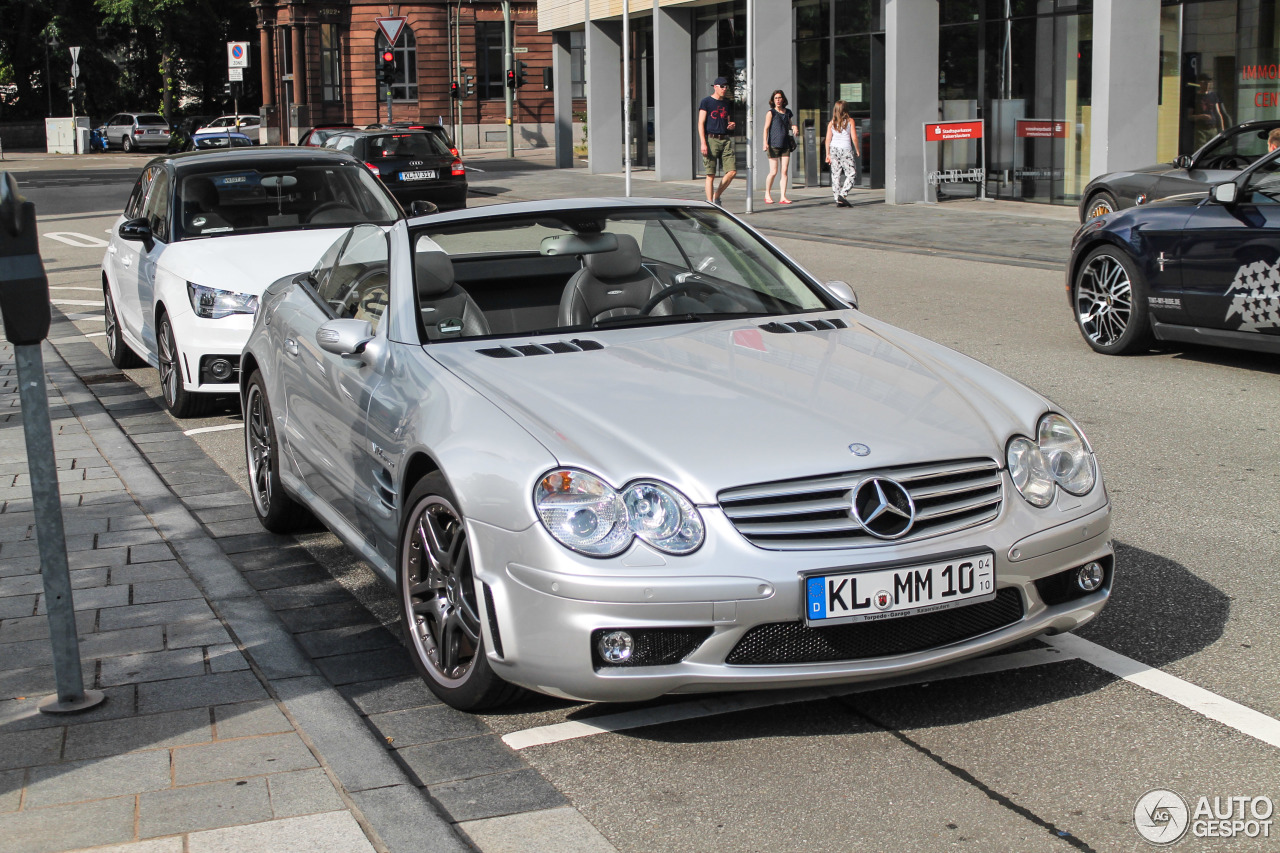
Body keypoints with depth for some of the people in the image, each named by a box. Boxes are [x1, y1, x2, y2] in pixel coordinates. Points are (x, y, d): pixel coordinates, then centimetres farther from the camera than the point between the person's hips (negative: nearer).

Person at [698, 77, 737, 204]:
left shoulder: (727, 103, 18)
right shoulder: (706, 102, 0)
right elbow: (701, 123, -4)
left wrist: (732, 126, 2)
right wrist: (703, 143, -14)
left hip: (725, 140, 5)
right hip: (711, 140, -5)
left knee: (732, 171, -5)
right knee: (711, 175, -5)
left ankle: (717, 196, 12)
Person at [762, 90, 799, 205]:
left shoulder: (788, 112, 12)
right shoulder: (771, 113, -2)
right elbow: (766, 128, -8)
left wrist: (794, 128, 3)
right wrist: (765, 143, -20)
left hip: (786, 145, 4)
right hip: (774, 145, -4)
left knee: (784, 171, -1)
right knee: (773, 172, -4)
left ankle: (783, 197, 1)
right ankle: (767, 194, 14)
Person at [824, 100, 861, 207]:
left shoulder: (832, 123, 5)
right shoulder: (850, 121, -3)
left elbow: (828, 139, 3)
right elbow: (854, 137, -5)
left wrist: (828, 154, 7)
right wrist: (857, 150, 6)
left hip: (834, 149, 4)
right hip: (846, 149, -4)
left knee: (836, 175, 6)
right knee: (851, 174, 3)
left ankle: (837, 199, 5)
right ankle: (843, 194, -15)